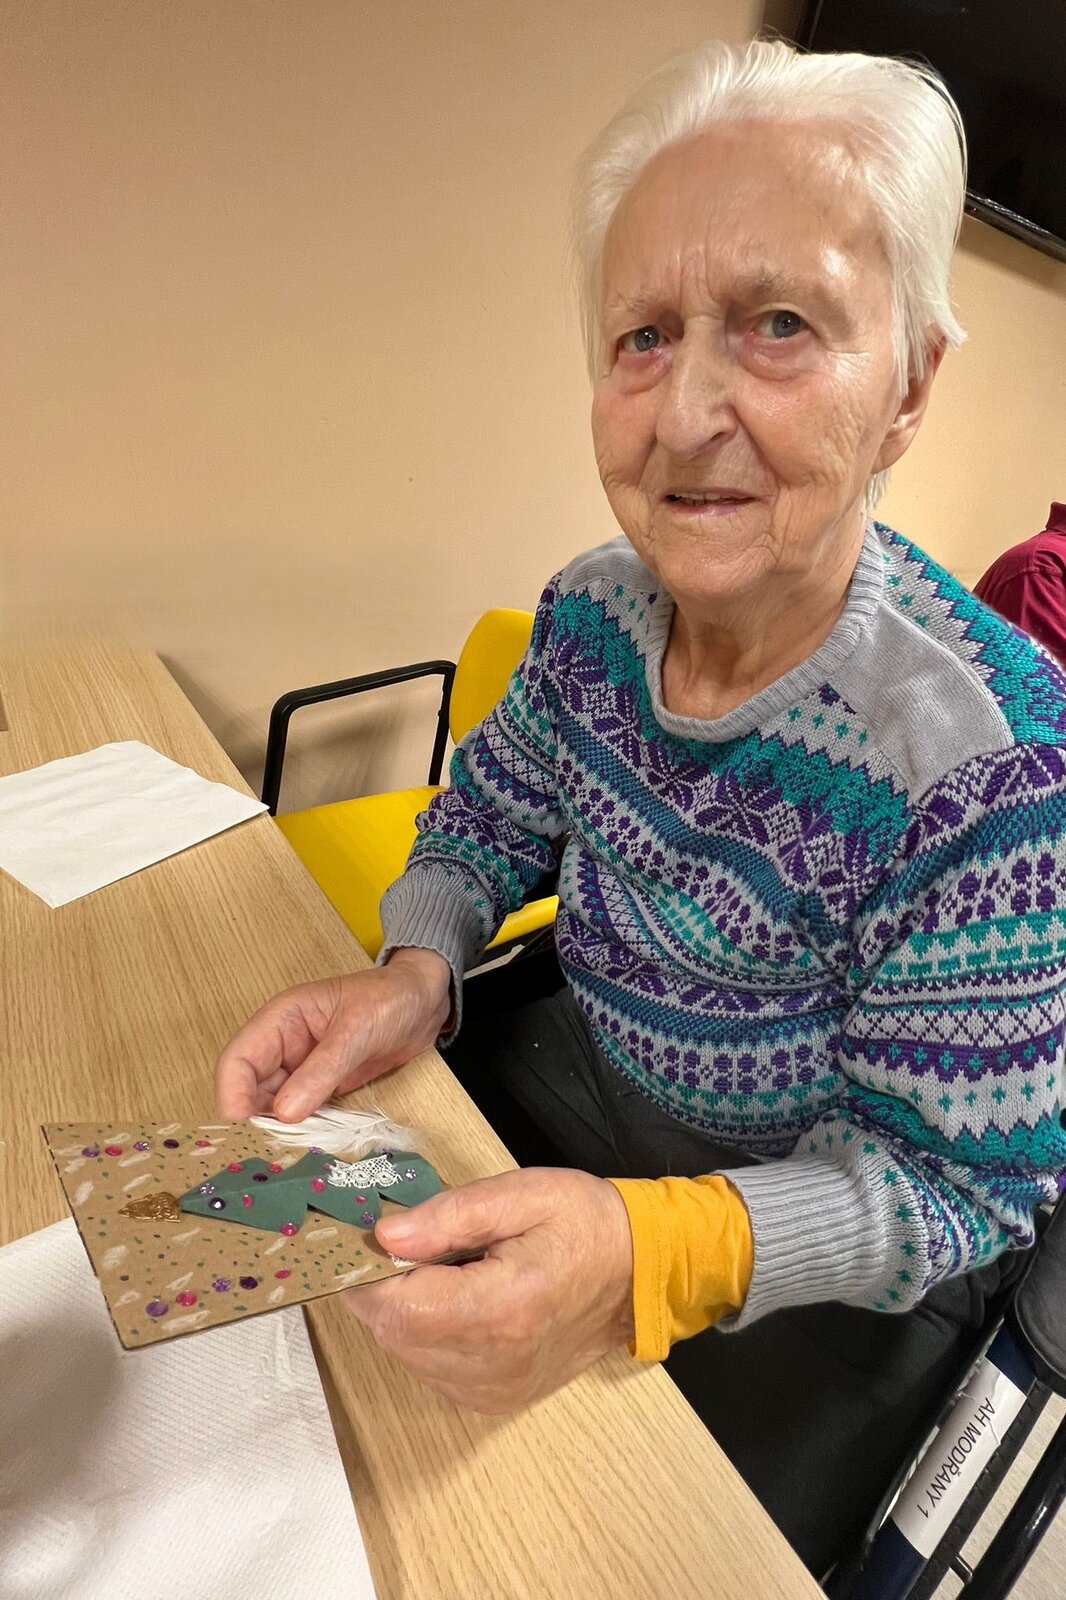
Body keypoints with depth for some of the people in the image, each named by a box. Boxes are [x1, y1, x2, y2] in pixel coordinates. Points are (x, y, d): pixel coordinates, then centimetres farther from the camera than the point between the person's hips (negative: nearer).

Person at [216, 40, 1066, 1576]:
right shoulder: (592, 610, -12)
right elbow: (490, 811, 2)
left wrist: (650, 1251, -39)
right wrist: (416, 971, -19)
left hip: (823, 1248, -4)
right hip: (574, 1056, 5)